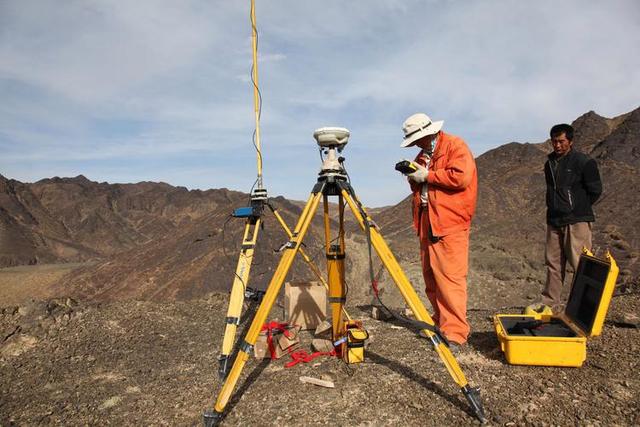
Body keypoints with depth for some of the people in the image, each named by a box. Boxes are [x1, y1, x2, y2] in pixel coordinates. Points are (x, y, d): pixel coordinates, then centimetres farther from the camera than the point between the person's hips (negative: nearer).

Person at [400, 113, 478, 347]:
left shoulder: (455, 146, -3)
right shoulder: (423, 154, 21)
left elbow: (461, 177, -18)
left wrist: (427, 175, -12)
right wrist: (413, 176, 4)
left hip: (450, 224, -8)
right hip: (427, 224, 8)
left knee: (450, 278, -11)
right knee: (431, 277, 10)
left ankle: (455, 332, -8)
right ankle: (441, 323, 20)